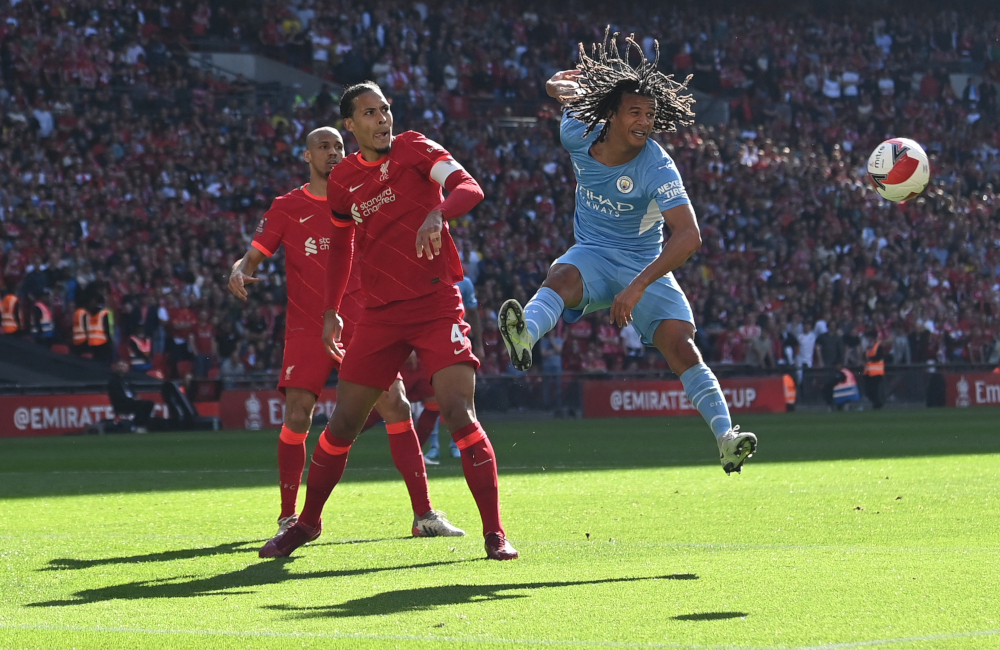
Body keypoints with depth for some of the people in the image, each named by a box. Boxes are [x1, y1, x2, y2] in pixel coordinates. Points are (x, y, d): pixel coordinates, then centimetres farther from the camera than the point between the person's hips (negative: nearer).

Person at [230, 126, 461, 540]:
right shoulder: (287, 208, 5)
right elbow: (254, 255, 4)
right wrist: (239, 272, -18)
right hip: (308, 329, -2)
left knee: (396, 407, -8)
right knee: (296, 417, -12)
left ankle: (424, 514, -5)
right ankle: (289, 518, 3)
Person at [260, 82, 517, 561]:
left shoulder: (414, 148, -2)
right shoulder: (343, 179, 9)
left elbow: (470, 187, -19)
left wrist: (438, 214, -39)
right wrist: (331, 311, 16)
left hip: (437, 305, -4)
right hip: (380, 313, 4)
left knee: (459, 413, -18)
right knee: (343, 422, 5)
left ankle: (495, 533, -13)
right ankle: (307, 523, 23)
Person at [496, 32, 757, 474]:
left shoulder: (657, 169, -23)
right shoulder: (578, 135, -9)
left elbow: (689, 236, -33)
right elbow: (576, 91, 16)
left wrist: (638, 287, -40)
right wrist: (562, 86, -9)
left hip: (645, 266, -1)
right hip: (593, 255, 1)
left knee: (681, 346, -19)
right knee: (563, 277, -35)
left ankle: (725, 436, -20)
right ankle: (524, 336, -66)